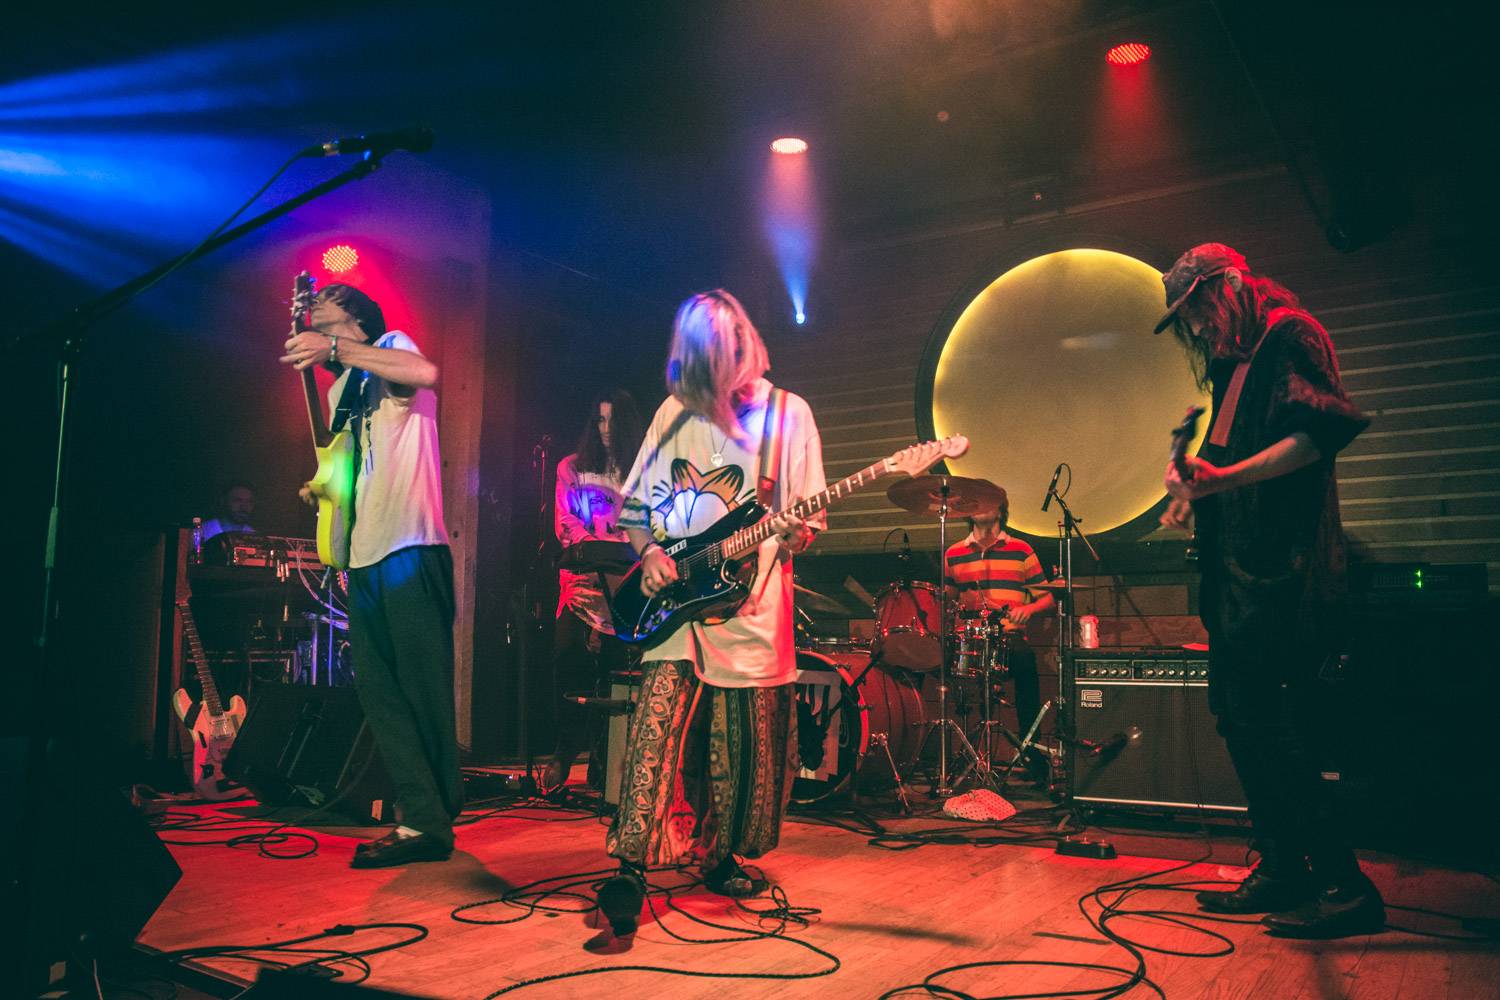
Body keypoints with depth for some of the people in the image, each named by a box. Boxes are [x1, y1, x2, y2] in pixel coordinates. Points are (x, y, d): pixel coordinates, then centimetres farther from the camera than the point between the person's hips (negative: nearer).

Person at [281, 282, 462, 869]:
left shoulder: (391, 348, 1)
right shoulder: (341, 390, 24)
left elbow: (425, 373, -24)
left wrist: (334, 348, -22)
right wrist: (320, 487, 15)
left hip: (410, 550, -9)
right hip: (363, 557, 9)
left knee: (422, 692, -6)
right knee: (378, 690, 6)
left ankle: (431, 822, 2)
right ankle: (421, 818, 11)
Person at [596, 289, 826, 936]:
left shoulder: (788, 414, 3)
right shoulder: (675, 411, 9)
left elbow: (807, 522, 2)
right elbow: (635, 504, 14)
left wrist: (794, 535, -21)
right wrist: (649, 552, -5)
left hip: (751, 609, 0)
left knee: (747, 748, 7)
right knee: (657, 731, -11)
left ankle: (720, 855, 27)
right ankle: (631, 869, -4)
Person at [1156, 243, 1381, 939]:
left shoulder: (1288, 334, -3)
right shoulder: (1233, 367, 24)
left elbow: (1319, 432, -19)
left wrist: (1220, 477, -26)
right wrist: (1194, 486, 10)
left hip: (1279, 573, -10)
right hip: (1236, 575, 10)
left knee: (1269, 724, -12)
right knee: (1241, 723, 10)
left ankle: (1347, 886, -3)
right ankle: (1283, 872, 19)